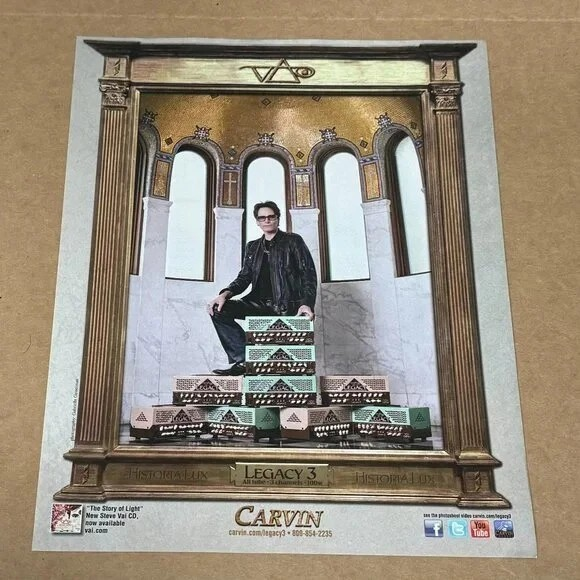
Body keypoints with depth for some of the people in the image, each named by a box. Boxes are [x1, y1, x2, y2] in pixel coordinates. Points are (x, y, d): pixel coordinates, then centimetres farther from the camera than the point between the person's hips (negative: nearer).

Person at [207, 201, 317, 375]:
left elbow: (309, 274, -2)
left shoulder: (293, 241, 6)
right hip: (260, 303, 5)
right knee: (218, 309, -17)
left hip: (287, 305, -5)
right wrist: (225, 294, -8)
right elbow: (244, 277, 14)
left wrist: (306, 304, -20)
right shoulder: (252, 247, 20)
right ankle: (242, 360, -16)